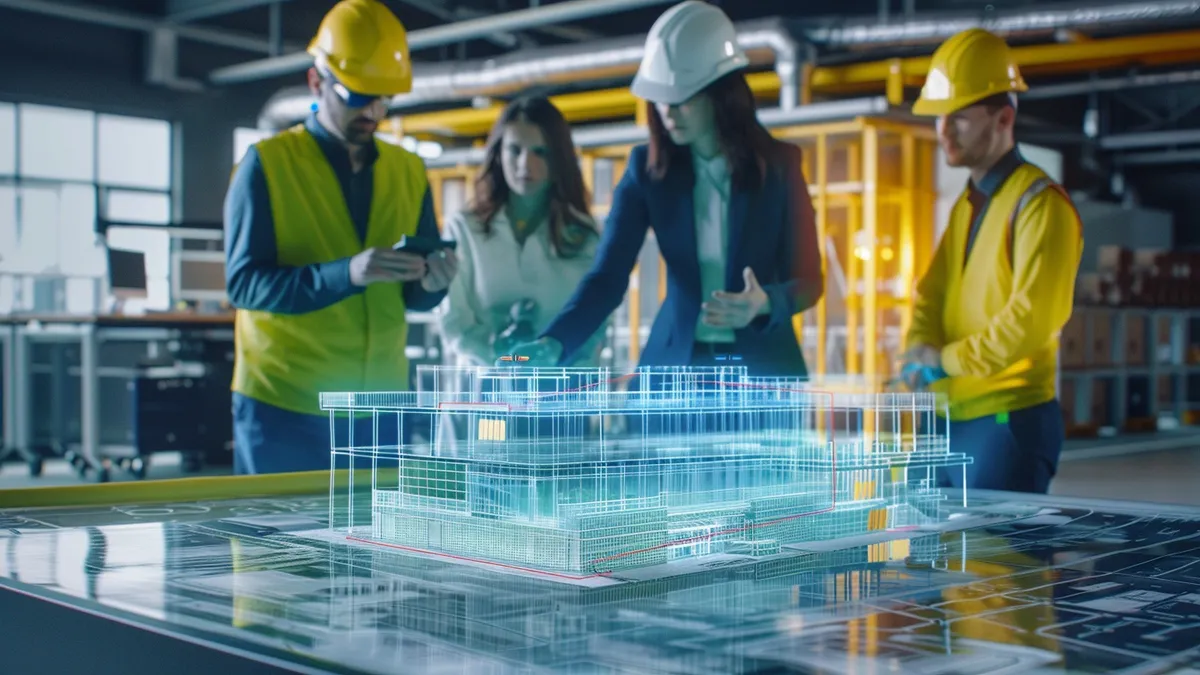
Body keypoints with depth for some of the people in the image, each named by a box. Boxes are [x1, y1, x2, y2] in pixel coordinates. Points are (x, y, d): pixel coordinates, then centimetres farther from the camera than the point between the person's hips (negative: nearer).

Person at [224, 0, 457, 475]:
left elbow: (413, 298, 10)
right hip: (284, 405, -4)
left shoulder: (408, 171, 9)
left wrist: (431, 283, -15)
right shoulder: (268, 164, -4)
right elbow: (243, 282, -12)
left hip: (379, 408, 4)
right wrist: (347, 273, -26)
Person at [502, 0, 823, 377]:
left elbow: (808, 279, -1)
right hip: (674, 367, 1)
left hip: (763, 369, -1)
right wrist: (553, 343, -28)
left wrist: (765, 303, -25)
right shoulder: (647, 168, -1)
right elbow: (608, 275, -11)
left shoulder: (778, 165, -3)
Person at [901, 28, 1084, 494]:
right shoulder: (966, 205, 18)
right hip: (949, 418, 8)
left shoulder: (1040, 205, -10)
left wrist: (948, 359, -13)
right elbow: (931, 293, 15)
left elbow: (1031, 319, -19)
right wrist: (920, 349, -5)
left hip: (1010, 421, -8)